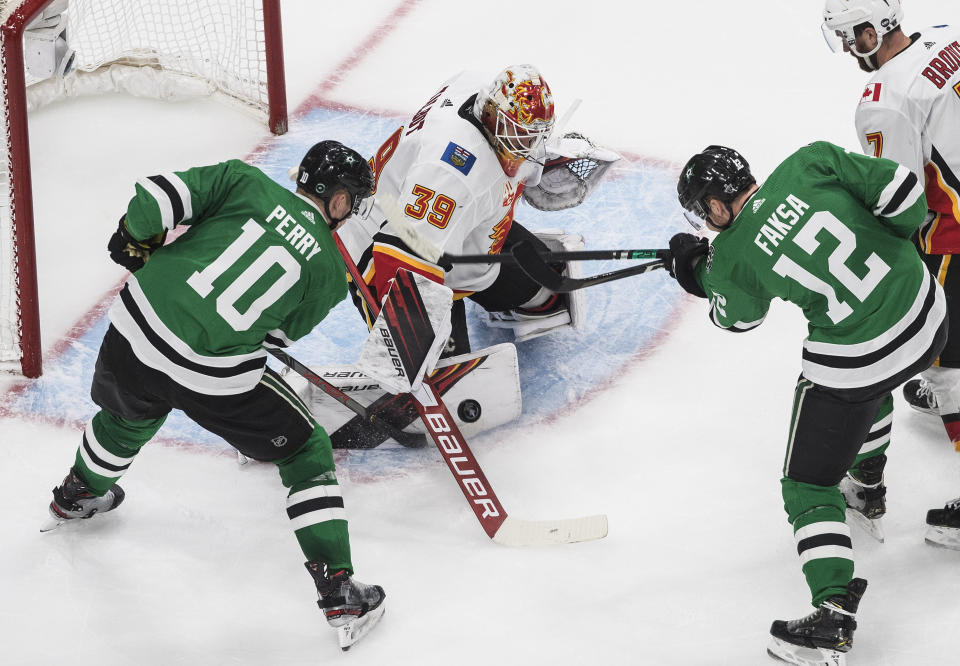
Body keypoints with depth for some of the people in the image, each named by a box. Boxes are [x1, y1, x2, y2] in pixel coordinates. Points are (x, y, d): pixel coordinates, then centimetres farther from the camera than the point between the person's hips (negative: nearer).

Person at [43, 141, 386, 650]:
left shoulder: (247, 182, 5)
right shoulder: (330, 272, 3)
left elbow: (158, 195, -3)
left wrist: (135, 242, 15)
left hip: (136, 328, 4)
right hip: (215, 378, -4)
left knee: (131, 418, 38)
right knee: (308, 455, 15)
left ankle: (78, 495, 66)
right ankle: (340, 593, 10)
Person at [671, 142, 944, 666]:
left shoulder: (732, 257, -10)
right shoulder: (808, 164, -6)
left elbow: (737, 317, 10)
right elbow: (903, 189, -7)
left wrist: (698, 274, 25)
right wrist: (888, 248, 10)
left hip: (855, 362, -6)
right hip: (927, 314, 6)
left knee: (808, 487, 7)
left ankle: (833, 613, -4)